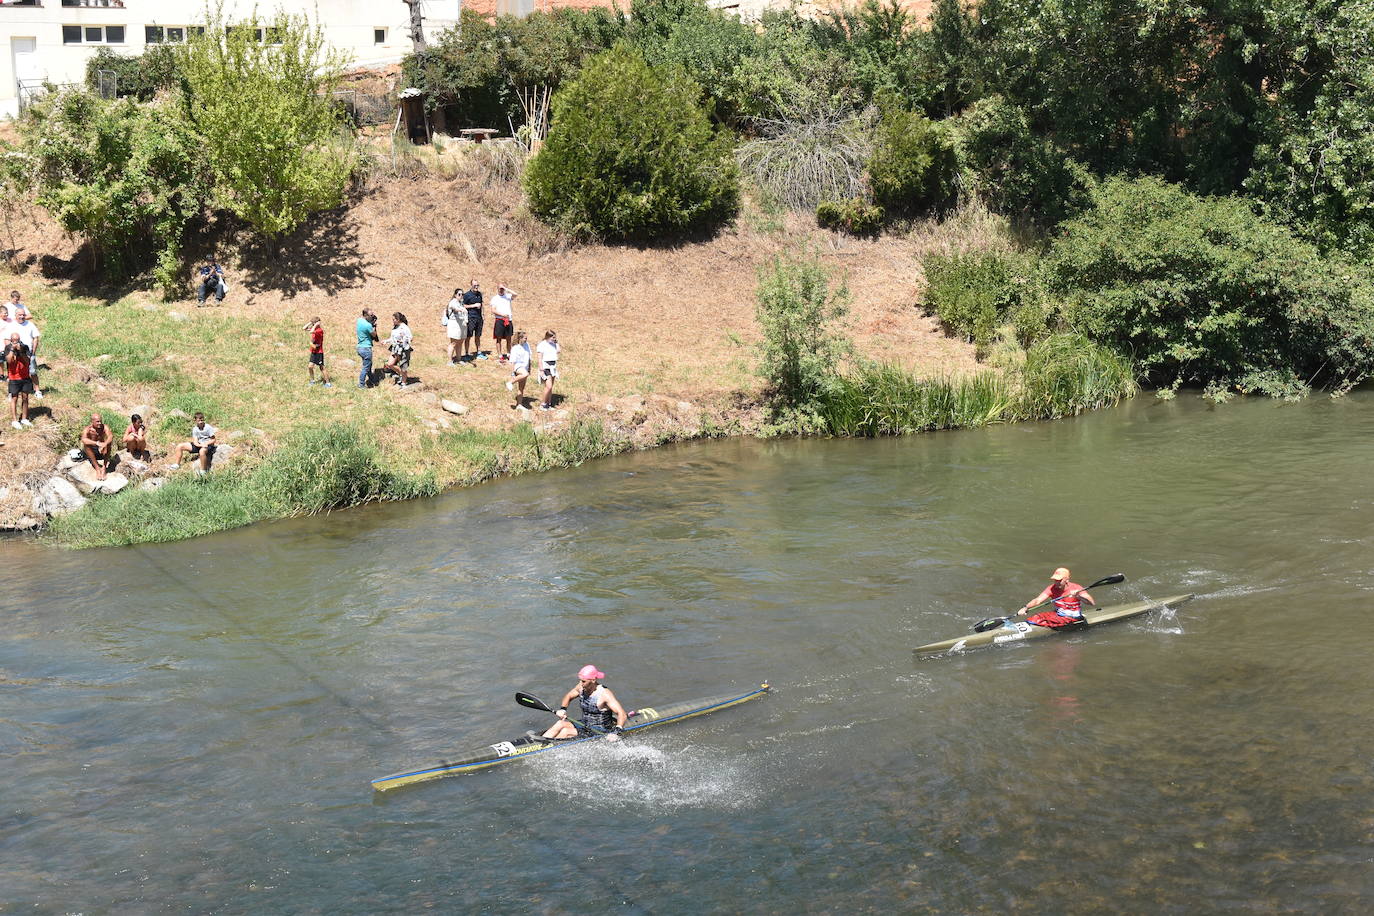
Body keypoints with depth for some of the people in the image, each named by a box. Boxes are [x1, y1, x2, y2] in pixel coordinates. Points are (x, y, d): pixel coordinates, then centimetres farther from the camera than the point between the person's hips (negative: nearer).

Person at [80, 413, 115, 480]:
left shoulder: (104, 427, -10)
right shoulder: (87, 430, -14)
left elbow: (111, 436, -29)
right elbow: (84, 439, -35)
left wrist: (104, 444, -49)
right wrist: (97, 443, -48)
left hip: (102, 452, 1)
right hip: (91, 453, -1)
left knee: (108, 443, -26)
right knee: (86, 444, -30)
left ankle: (104, 467, -29)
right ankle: (97, 468, -35)